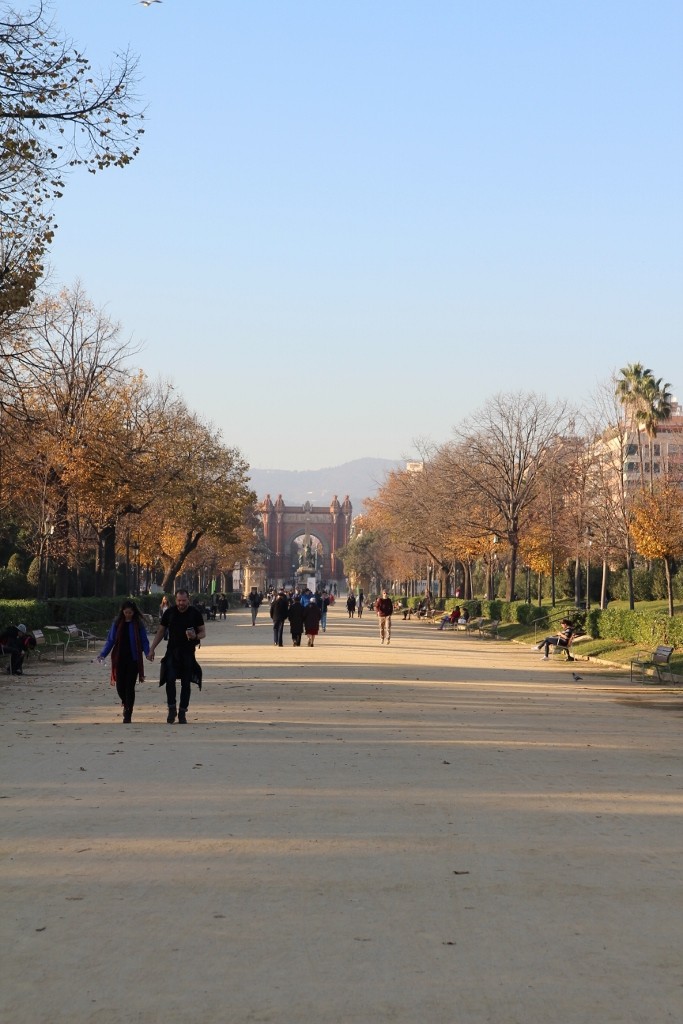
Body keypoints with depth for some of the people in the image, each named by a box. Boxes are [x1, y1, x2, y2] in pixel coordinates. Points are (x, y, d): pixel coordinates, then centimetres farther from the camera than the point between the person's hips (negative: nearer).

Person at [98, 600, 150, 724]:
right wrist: (103, 654, -7)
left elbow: (144, 641, -2)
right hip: (120, 659, 2)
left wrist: (148, 653, -20)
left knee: (130, 687, -4)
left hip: (133, 659, -2)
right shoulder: (117, 623, 4)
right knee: (120, 686, 1)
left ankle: (128, 715, 5)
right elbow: (110, 640, 6)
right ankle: (126, 705, 32)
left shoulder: (138, 623, -2)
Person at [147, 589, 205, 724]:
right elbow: (161, 632, 11)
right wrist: (152, 649, 7)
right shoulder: (169, 613, 3)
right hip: (172, 652, 1)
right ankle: (172, 708, -3)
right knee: (170, 679, -16)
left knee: (186, 683, 3)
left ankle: (182, 713, 11)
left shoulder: (195, 613, -1)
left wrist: (196, 636, -19)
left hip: (188, 653, -1)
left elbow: (203, 632, 4)